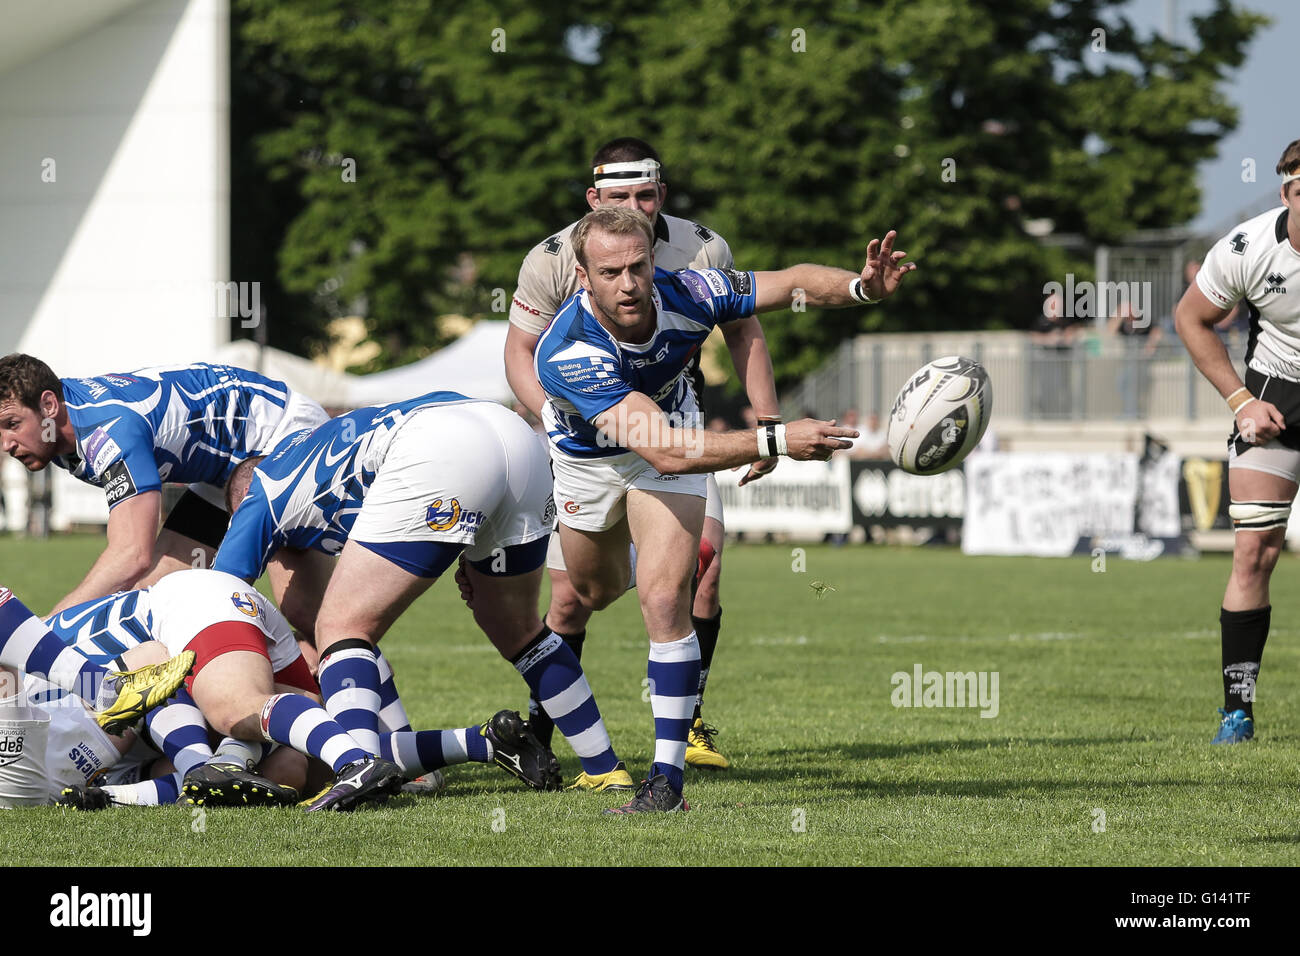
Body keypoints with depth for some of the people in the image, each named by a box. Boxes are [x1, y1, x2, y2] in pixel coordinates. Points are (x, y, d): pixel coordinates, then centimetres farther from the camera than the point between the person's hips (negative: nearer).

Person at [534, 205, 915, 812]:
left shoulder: (685, 295, -32)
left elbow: (793, 283, -18)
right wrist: (775, 440, -58)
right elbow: (664, 449, -50)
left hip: (671, 427, 1)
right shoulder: (568, 352, -43)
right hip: (586, 459, -1)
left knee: (664, 595, -17)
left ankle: (667, 778, -15)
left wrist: (862, 286, -39)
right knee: (595, 593, 20)